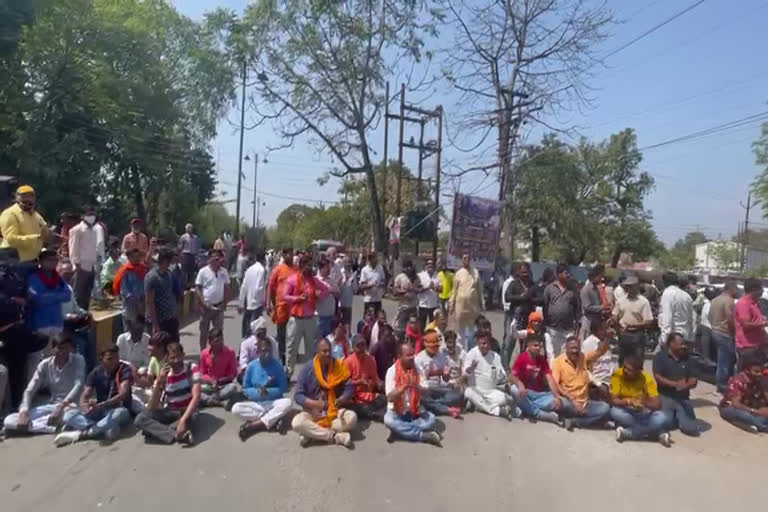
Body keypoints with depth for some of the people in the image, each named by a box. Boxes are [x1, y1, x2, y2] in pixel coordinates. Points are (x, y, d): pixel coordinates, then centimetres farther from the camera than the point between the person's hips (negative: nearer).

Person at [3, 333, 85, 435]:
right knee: (8, 420, -14)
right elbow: (29, 391, -2)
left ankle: (29, 425, -21)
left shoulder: (78, 360, -10)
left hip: (70, 405, -4)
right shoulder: (45, 364, 0)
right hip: (51, 405, 5)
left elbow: (79, 385, -22)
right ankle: (54, 428, -27)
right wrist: (24, 412, -19)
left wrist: (62, 405, -36)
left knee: (72, 416, -42)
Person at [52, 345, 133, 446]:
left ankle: (81, 433, -29)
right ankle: (106, 428, -33)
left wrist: (100, 406, -38)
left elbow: (123, 394, -23)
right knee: (69, 415, -18)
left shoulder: (125, 369, -11)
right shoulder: (96, 372, 1)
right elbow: (84, 397, -5)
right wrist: (85, 407, -30)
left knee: (122, 413, -39)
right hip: (99, 412, 4)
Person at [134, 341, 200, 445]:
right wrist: (158, 382, -23)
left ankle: (156, 431, -18)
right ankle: (177, 435, -32)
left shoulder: (192, 368, -14)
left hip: (188, 411, -4)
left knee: (190, 420, -39)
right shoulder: (163, 375, -6)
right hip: (169, 412, 4)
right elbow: (151, 408, -11)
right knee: (140, 419, -22)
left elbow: (196, 397, -23)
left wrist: (183, 419, -37)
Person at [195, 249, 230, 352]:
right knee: (204, 331, 9)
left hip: (219, 306, 2)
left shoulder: (224, 272, 2)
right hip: (206, 306, -2)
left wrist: (224, 303, 0)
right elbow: (197, 288, -7)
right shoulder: (203, 271, -7)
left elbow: (227, 288, 7)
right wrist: (203, 303, -14)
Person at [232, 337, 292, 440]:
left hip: (273, 402, -1)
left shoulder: (277, 366, -8)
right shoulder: (251, 366, -5)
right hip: (255, 403, 1)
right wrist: (257, 392, -21)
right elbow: (245, 389, -1)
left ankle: (254, 425, -27)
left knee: (287, 402, -31)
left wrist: (268, 392, -24)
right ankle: (272, 419, -23)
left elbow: (283, 388, -8)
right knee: (236, 408, -24)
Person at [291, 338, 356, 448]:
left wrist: (342, 399, -26)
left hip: (335, 411, 1)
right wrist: (314, 403, -26)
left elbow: (349, 387, -5)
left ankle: (311, 433, -19)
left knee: (352, 417, -28)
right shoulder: (307, 369, -8)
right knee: (297, 423, -31)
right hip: (313, 412, -1)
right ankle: (336, 436, -23)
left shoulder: (340, 366, -4)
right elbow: (298, 395, -9)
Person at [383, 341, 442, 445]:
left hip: (415, 411, 3)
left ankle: (399, 430, -17)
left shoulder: (417, 369, -3)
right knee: (388, 420, -34)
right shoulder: (392, 371, -13)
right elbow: (390, 397, -18)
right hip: (396, 411, -2)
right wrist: (403, 387, -34)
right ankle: (424, 435, -25)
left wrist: (417, 387, -30)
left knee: (431, 419, -24)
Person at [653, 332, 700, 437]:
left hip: (683, 398, 3)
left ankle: (678, 416, 19)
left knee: (691, 429, -13)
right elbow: (658, 377, -12)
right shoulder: (660, 356, -3)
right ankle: (673, 416, 16)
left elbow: (693, 381, 5)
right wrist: (675, 384, -26)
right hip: (665, 397, -3)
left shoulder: (686, 358, 9)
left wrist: (686, 385, -18)